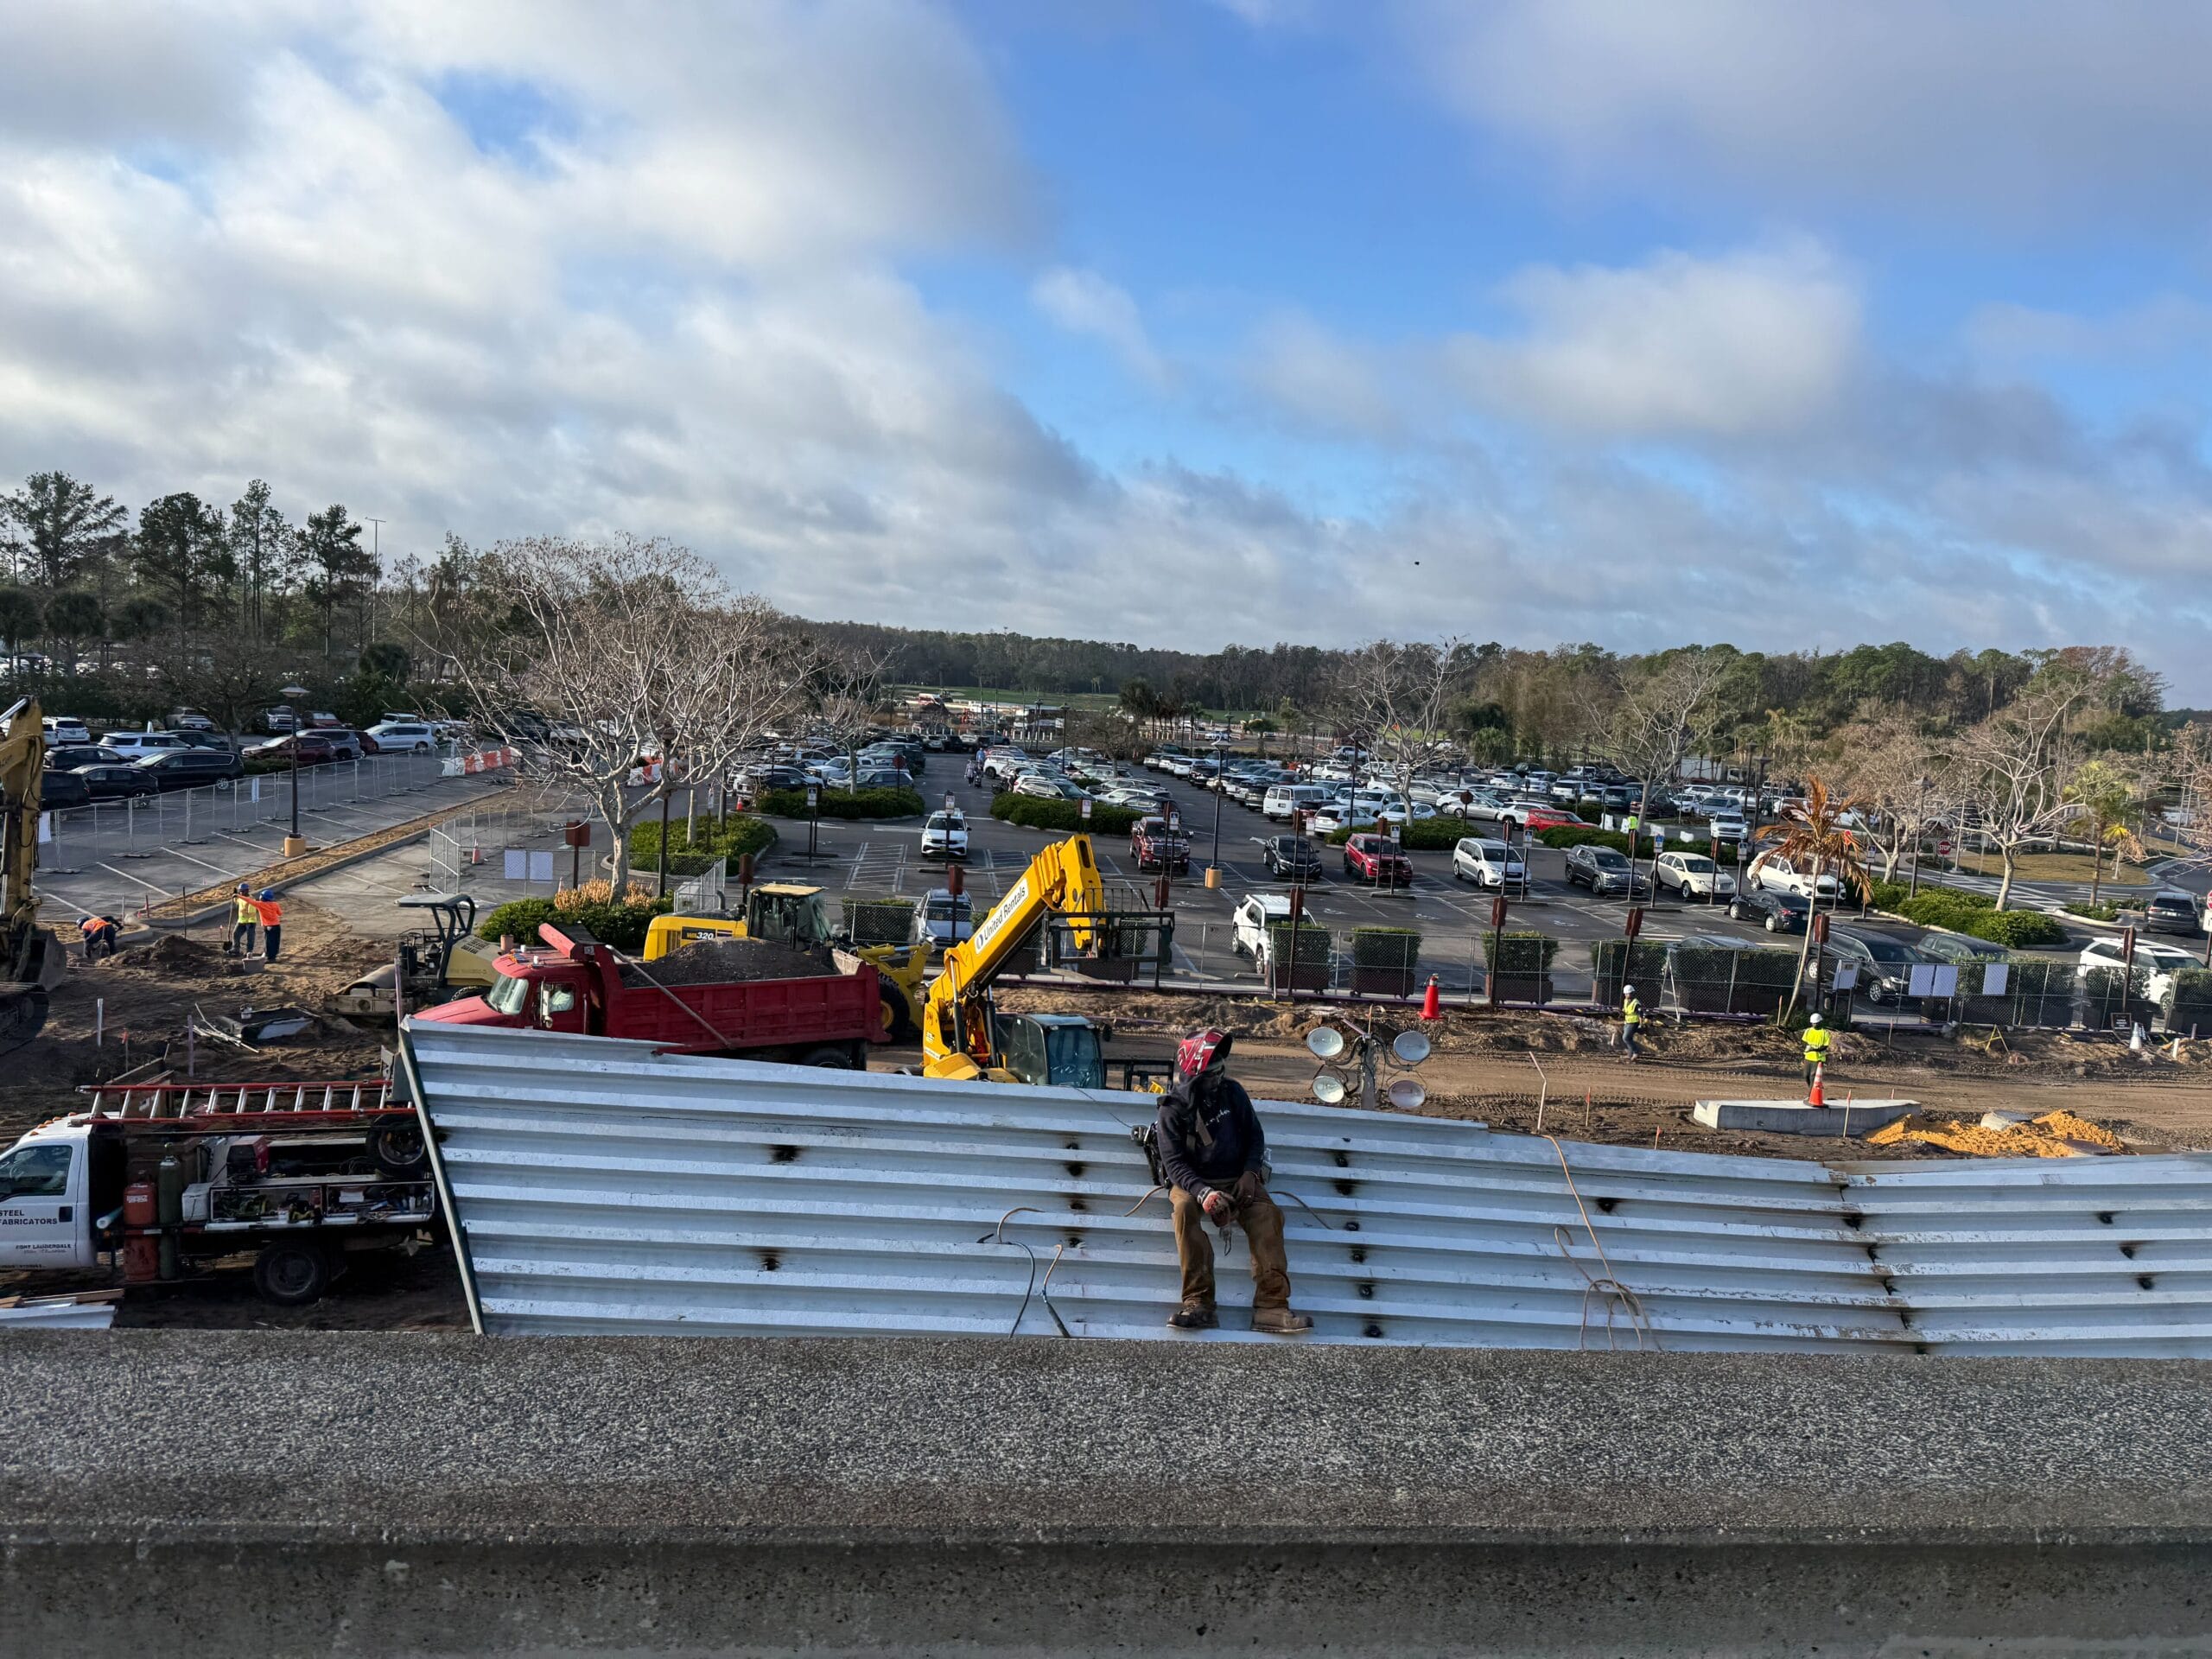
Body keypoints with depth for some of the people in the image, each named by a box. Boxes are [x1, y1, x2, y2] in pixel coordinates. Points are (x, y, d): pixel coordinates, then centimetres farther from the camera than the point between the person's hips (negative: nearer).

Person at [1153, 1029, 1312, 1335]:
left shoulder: (1232, 1092, 4)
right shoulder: (1173, 1109, -6)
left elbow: (1256, 1136, 9)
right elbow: (1174, 1163, -13)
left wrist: (1250, 1173, -10)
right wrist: (1203, 1192, -31)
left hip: (1237, 1180, 2)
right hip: (1194, 1182, -2)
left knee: (1267, 1214, -26)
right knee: (1185, 1208, -35)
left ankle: (1271, 1306, -34)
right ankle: (1199, 1304, -37)